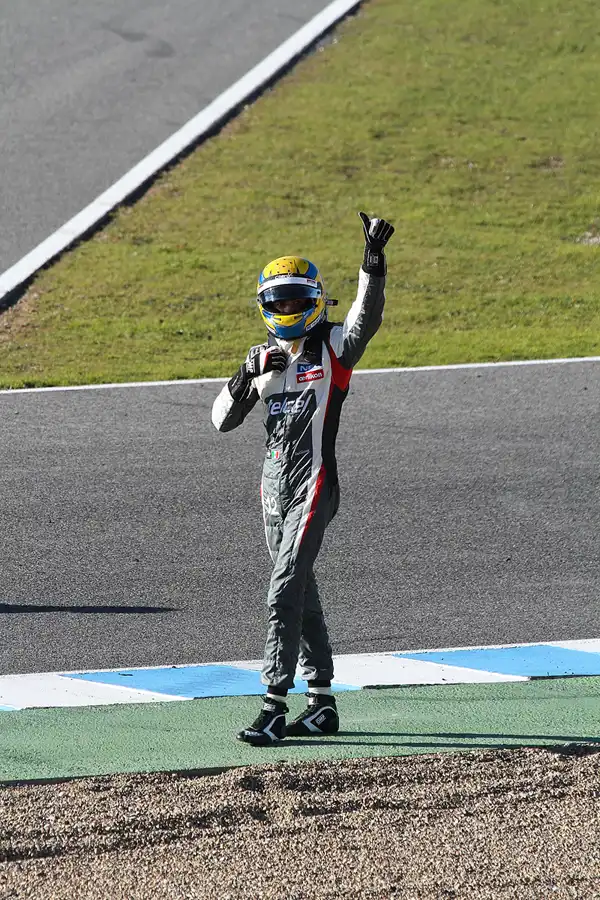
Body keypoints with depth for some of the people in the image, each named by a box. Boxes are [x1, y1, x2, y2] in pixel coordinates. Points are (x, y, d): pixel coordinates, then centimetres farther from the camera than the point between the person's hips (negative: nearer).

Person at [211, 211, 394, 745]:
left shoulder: (334, 349, -3)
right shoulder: (265, 356, 13)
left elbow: (367, 316, -24)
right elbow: (222, 420, 10)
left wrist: (373, 260, -37)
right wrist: (247, 376, -8)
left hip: (314, 485, -7)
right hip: (275, 485, 7)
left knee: (285, 592, -14)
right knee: (300, 592, 12)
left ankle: (275, 709, -14)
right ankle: (323, 704, 21)